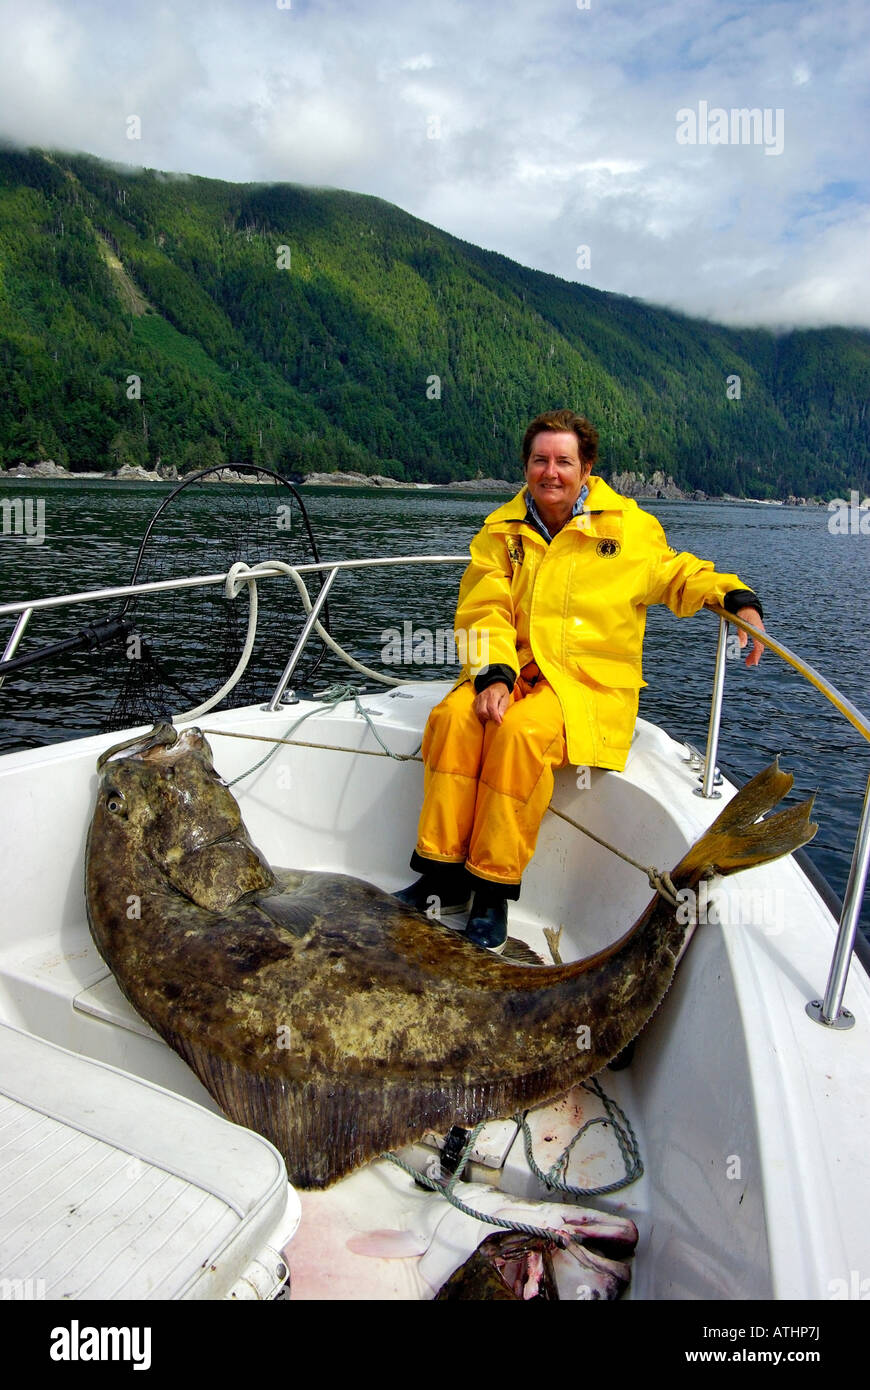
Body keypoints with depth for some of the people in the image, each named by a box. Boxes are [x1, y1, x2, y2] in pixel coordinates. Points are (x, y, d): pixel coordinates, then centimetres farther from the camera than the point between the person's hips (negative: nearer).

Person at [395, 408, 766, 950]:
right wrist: (494, 676, -17)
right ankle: (445, 873, -15)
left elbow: (680, 575, 16)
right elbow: (483, 613, 0)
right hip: (512, 671, 3)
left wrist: (737, 599, -3)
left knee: (523, 732, -33)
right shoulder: (501, 531, 10)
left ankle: (495, 888, -20)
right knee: (453, 717, -27)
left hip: (590, 682, -3)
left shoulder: (629, 525, 5)